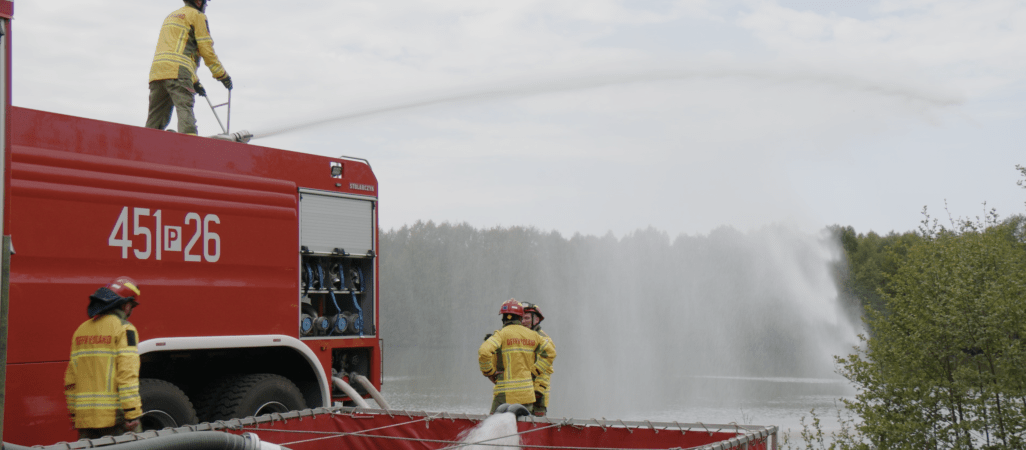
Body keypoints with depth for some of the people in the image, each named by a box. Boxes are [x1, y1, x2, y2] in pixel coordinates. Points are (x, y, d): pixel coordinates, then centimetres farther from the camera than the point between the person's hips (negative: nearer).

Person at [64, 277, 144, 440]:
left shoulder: (82, 329, 15)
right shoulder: (124, 329, -6)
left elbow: (71, 379, 15)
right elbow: (128, 375, -16)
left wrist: (74, 413, 21)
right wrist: (132, 415, -16)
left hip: (85, 418, 6)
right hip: (115, 414, -6)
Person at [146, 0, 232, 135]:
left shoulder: (171, 16, 33)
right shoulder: (197, 16, 7)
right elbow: (206, 49, 0)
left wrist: (195, 82, 30)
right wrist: (223, 75, 7)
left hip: (157, 71, 8)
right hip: (177, 72, -8)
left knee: (156, 116, 6)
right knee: (185, 109, -18)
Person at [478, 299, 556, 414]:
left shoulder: (502, 334, -5)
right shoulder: (532, 335, 11)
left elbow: (484, 352, -20)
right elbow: (550, 353, 21)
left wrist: (488, 372, -4)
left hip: (506, 392, -5)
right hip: (527, 391, 5)